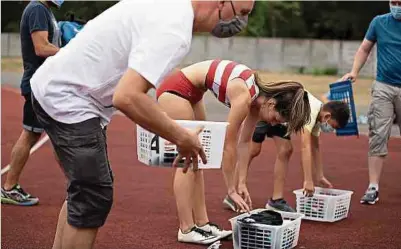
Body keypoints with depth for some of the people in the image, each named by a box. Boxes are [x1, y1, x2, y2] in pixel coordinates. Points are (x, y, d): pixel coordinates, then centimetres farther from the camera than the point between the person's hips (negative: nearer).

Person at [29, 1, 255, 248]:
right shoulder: (174, 31, -24)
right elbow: (127, 97, -33)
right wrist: (181, 137, -21)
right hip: (66, 98, -10)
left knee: (85, 190, 18)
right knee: (93, 198, -7)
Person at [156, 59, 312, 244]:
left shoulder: (258, 95, -2)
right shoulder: (244, 97, -26)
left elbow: (244, 142, 5)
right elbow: (228, 146, -20)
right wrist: (232, 190, -12)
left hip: (190, 92, 9)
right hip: (175, 90, -9)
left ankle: (202, 224, 12)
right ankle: (186, 229, -4)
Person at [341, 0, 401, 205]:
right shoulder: (379, 22, 5)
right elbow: (364, 49, 10)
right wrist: (354, 72, -4)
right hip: (383, 87, 1)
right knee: (378, 136, -4)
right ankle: (373, 188, -1)